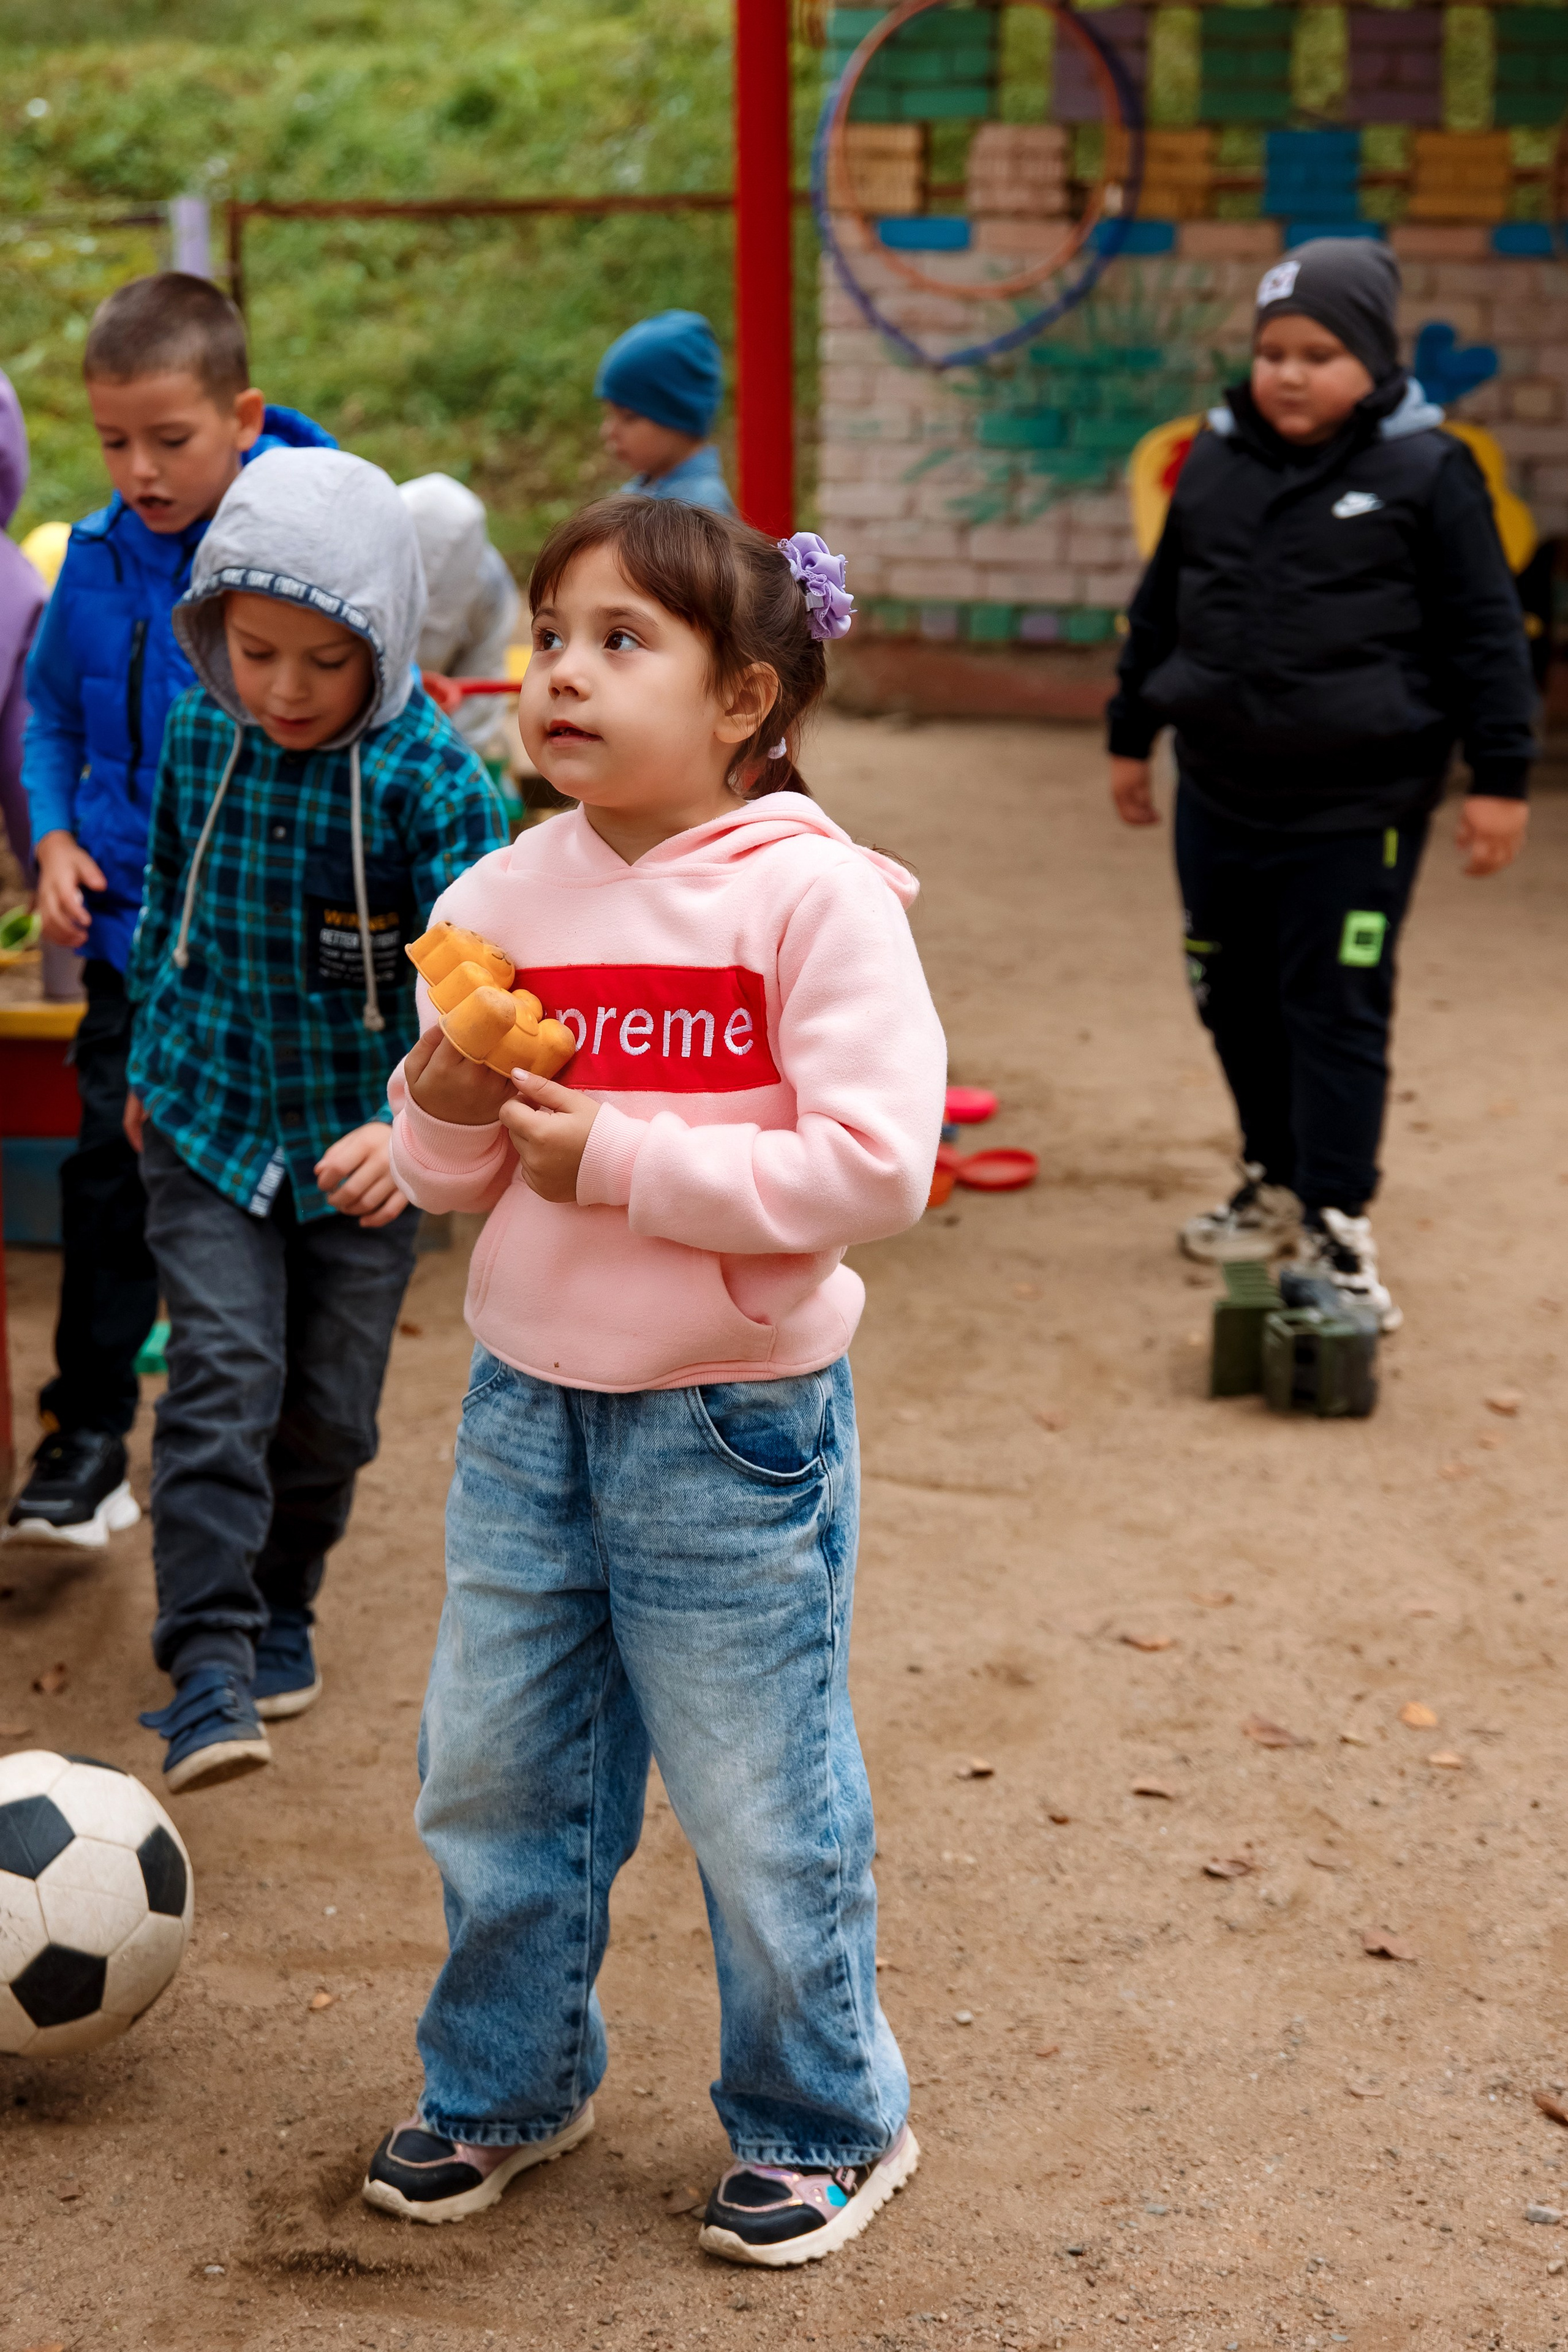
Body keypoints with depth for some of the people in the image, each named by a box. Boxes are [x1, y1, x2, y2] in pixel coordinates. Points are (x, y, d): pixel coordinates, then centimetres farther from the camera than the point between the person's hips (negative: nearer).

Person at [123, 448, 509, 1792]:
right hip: (210, 1121, 1)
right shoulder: (198, 734, -5)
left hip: (362, 1143, -1)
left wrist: (414, 1125, -38)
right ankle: (209, 1659, -11)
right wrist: (152, 1064, 18)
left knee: (331, 1403, 10)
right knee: (223, 1373, -13)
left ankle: (282, 1605, 35)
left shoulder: (431, 778, -18)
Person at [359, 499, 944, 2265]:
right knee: (490, 1775, 15)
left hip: (732, 1430, -5)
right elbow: (448, 1176, 10)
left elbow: (873, 1169, -21)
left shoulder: (813, 895, -13)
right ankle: (506, 2084, 38)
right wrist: (445, 1113, -13)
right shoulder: (505, 898, 3)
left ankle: (824, 2121, 30)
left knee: (759, 1801, 8)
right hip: (525, 1407, 5)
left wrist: (620, 1156, -20)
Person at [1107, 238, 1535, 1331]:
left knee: (1337, 1011, -6)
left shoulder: (1427, 471, -7)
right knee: (1235, 996, 14)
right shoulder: (1217, 459, 8)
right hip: (1222, 789, 6)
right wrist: (1131, 733, 22)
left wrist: (1499, 777, -7)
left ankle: (1337, 1223, -1)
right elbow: (1161, 605, 18)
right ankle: (1276, 1181, 33)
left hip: (1358, 800, -6)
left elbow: (1486, 632, -5)